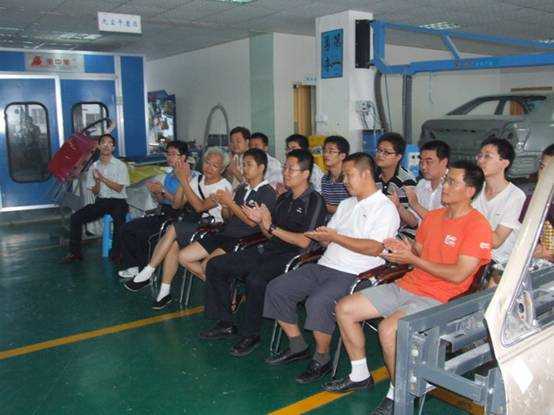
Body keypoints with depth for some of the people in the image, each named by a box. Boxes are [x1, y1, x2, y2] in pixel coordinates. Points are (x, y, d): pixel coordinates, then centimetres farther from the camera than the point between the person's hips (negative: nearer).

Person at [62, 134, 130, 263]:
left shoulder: (120, 165, -1)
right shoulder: (94, 167, 9)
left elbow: (119, 188, -9)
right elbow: (95, 191, 8)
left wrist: (102, 178, -16)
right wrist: (97, 181, -13)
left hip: (118, 201, -4)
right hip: (101, 201, 4)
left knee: (119, 218, -37)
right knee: (76, 217, -12)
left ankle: (116, 254, -24)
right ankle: (75, 252, -1)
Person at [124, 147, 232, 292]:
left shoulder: (224, 186, -8)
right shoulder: (197, 179, 13)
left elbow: (200, 207, -19)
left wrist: (184, 181, -20)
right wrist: (183, 179, -4)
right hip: (192, 222, 6)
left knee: (173, 229, -27)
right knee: (173, 244, -26)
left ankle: (146, 274, -16)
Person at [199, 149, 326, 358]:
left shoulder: (314, 201, -8)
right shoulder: (284, 198, 17)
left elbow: (304, 242, -17)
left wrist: (272, 226, -12)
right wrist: (260, 221, -2)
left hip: (292, 256, -8)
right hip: (269, 250, 9)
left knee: (255, 279, -37)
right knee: (215, 266, 2)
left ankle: (250, 335, -14)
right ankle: (225, 323, 9)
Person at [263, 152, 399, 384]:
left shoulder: (385, 208, -4)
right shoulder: (346, 204, 22)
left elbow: (374, 248, -17)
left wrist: (336, 237, -15)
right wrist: (320, 236, -4)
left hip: (353, 274, -8)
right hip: (324, 266, 9)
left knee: (317, 302, -33)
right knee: (276, 289, -2)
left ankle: (322, 359, -8)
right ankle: (297, 347, 10)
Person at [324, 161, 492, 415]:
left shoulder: (477, 225, -11)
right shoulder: (432, 216, 14)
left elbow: (458, 275, -19)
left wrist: (412, 258, -15)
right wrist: (403, 250, -4)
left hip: (437, 298, -8)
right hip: (406, 286, 8)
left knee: (388, 329, -33)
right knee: (344, 308, 1)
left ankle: (398, 394, -7)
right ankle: (360, 375, 16)